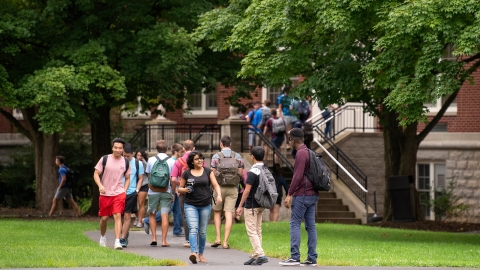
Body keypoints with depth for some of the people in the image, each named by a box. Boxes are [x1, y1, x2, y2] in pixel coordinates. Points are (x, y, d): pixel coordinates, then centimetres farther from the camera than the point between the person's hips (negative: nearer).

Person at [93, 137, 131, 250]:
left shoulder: (125, 162, 4)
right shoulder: (104, 159, -3)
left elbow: (127, 178, 15)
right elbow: (96, 174, 0)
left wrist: (124, 191, 0)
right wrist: (100, 185, -18)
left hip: (119, 193, 0)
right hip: (105, 194, 0)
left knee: (117, 216, -15)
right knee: (104, 218, 9)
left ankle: (117, 241, -21)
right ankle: (102, 237, 36)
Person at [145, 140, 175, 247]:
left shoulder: (151, 160, 1)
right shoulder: (171, 162, -2)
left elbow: (148, 175, 11)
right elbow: (173, 180, -3)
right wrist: (173, 193, 7)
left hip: (153, 191, 1)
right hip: (166, 192, -1)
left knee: (152, 214, 14)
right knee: (164, 215, 0)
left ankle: (154, 238, 5)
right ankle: (164, 240, -3)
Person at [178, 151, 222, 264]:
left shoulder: (208, 171, 7)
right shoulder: (187, 173, 4)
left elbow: (215, 185, 2)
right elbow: (180, 188, 10)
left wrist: (219, 195, -16)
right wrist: (185, 190, -12)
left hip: (205, 205, 2)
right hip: (191, 205, -2)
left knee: (202, 231, 8)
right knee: (193, 229, -17)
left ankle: (201, 254, 22)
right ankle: (193, 253, -30)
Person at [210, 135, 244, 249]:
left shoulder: (216, 157, -4)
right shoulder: (238, 157, 3)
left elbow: (213, 174, -3)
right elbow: (240, 174, 6)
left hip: (219, 187, -1)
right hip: (233, 188, 1)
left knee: (217, 212, 14)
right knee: (229, 215, -1)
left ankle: (218, 238, 5)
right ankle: (225, 241, -5)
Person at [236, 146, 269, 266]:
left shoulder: (253, 172, -18)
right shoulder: (266, 170, 7)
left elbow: (247, 190, -19)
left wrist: (240, 206, -13)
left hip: (251, 205, -8)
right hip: (261, 205, 8)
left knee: (252, 231, -6)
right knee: (257, 231, 12)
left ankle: (261, 255, -16)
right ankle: (255, 256, 14)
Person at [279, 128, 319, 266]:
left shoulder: (301, 154, -13)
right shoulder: (310, 153, 16)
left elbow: (297, 176, -19)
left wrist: (289, 194, -16)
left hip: (302, 195, -9)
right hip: (312, 194, 9)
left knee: (295, 224, -6)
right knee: (310, 225, 6)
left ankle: (294, 256, -10)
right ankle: (312, 258, 4)